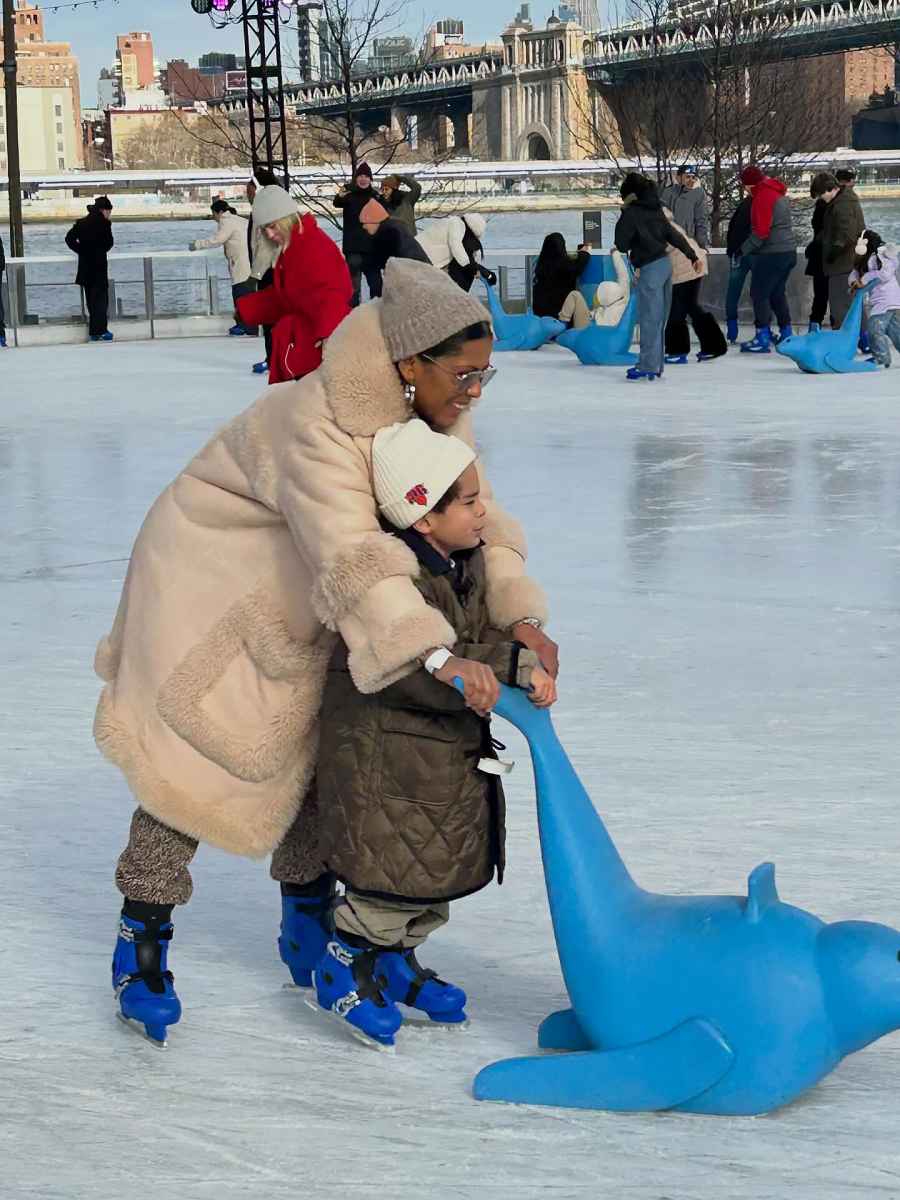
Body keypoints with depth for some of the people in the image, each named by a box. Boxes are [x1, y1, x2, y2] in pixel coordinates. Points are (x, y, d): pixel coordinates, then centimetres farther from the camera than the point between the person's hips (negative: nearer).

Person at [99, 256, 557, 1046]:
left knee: (313, 753, 12)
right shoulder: (316, 424, -38)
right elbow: (353, 560, -49)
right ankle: (141, 944, 9)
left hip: (295, 606, 8)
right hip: (208, 585, -8)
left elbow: (477, 519, -12)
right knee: (193, 761, -5)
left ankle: (309, 930, 28)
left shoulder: (435, 417, -11)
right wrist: (436, 657, -58)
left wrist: (519, 611, -30)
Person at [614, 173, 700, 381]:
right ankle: (657, 365, 19)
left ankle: (648, 366, -4)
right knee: (659, 320, 13)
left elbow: (621, 245, -7)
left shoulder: (631, 213, -10)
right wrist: (692, 255, 20)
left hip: (649, 269, -8)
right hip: (665, 263, 8)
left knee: (649, 320, -5)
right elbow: (673, 234, 14)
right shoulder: (655, 210, 11)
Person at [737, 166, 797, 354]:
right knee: (778, 293, 18)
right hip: (789, 251, 9)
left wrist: (746, 248, -14)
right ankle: (786, 334, 21)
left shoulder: (763, 196, -14)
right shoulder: (779, 193, 17)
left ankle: (763, 338, -8)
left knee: (759, 294, -5)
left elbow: (761, 230, -20)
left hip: (771, 254, -9)